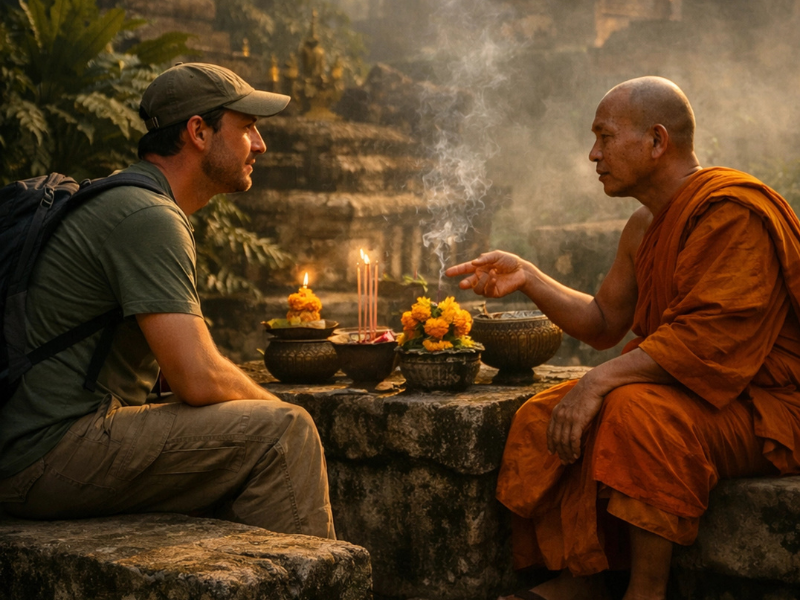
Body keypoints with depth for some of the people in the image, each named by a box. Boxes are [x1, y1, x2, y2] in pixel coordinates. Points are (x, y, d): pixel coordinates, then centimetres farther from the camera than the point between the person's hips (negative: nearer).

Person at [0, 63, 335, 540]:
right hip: (54, 455, -11)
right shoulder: (148, 218, -15)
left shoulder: (126, 205, 18)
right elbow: (201, 379, -20)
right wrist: (274, 408, -1)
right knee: (283, 433, -14)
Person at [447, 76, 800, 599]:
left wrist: (601, 380, -29)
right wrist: (527, 277, 5)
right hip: (683, 388, 9)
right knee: (546, 415, -4)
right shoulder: (645, 227, 12)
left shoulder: (734, 213, -18)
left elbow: (710, 338, -26)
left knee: (636, 411, -35)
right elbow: (604, 324, 16)